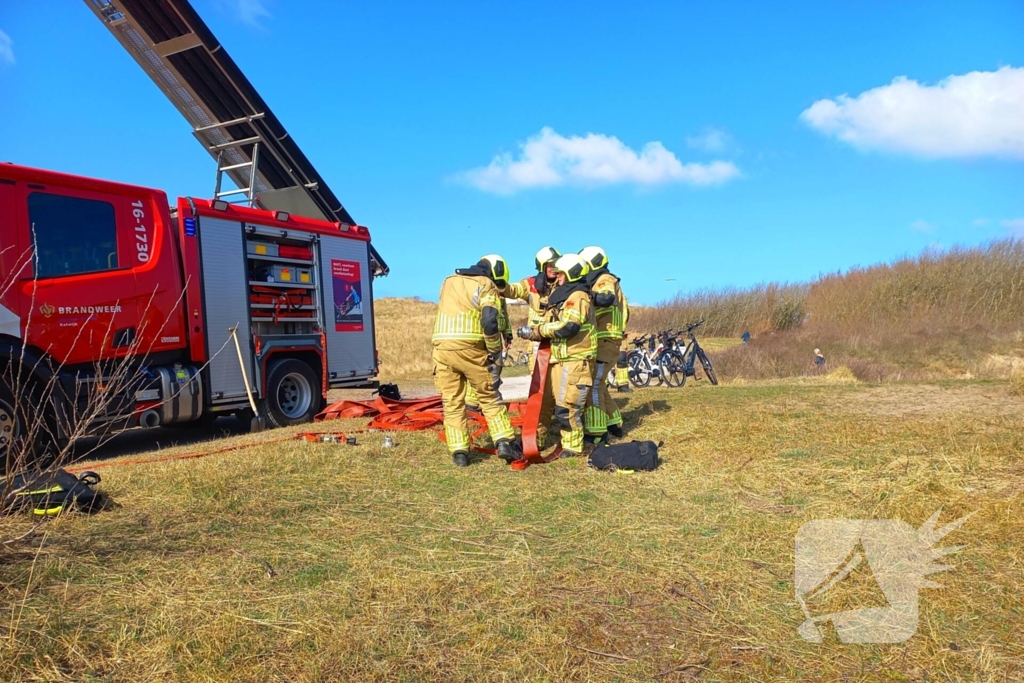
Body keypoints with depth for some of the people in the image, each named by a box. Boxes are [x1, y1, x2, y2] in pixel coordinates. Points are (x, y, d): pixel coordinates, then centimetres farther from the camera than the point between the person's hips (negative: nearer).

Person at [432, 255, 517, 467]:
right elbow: (489, 322, -12)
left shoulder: (449, 281, 21)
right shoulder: (486, 286, 1)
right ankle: (504, 443, 4)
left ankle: (459, 451, 7)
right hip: (470, 349, -4)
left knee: (452, 403, 9)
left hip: (442, 348, 4)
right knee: (490, 398, 10)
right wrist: (496, 352, -2)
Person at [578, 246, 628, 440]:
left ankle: (596, 434, -9)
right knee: (598, 385, 18)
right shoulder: (598, 282, 24)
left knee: (592, 386, -11)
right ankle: (614, 425, 28)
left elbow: (607, 298, -31)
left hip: (605, 342, -10)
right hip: (602, 342, 10)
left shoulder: (605, 280, -8)